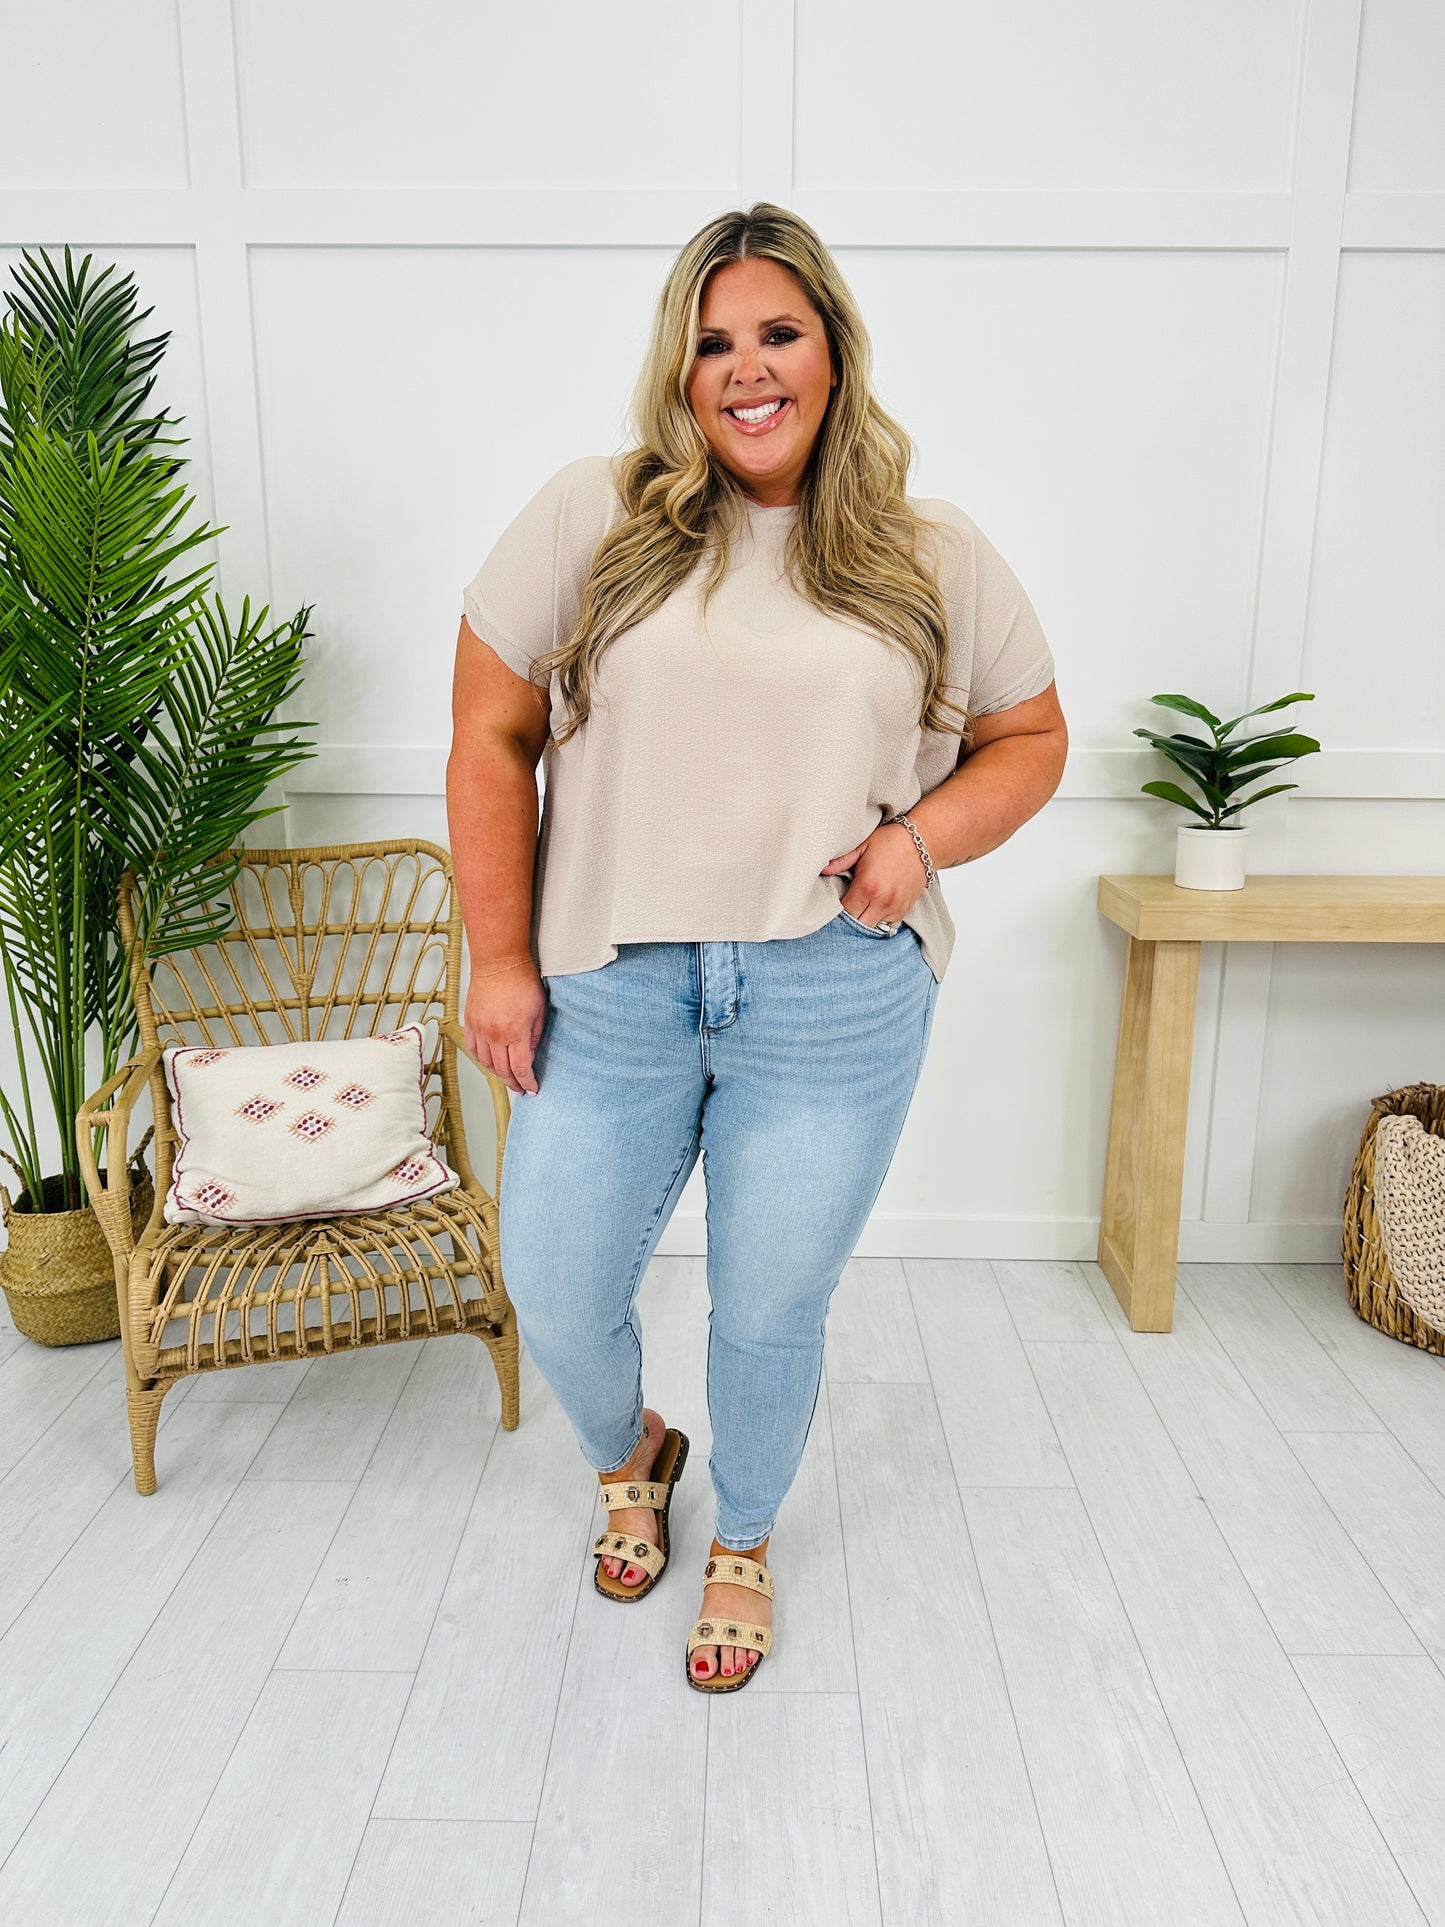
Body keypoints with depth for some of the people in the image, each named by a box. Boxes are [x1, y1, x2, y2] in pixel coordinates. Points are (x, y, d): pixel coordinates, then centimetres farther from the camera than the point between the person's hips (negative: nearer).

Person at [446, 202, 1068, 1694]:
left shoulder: (935, 560, 5)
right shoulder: (589, 520, 0)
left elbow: (1030, 739, 13)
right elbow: (490, 737, 0)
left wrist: (925, 834, -7)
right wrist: (499, 958, -3)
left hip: (836, 1008, 0)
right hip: (608, 993, 1)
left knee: (772, 1315, 13)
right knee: (557, 1302, 11)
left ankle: (741, 1542, 45)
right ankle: (629, 1459, 48)